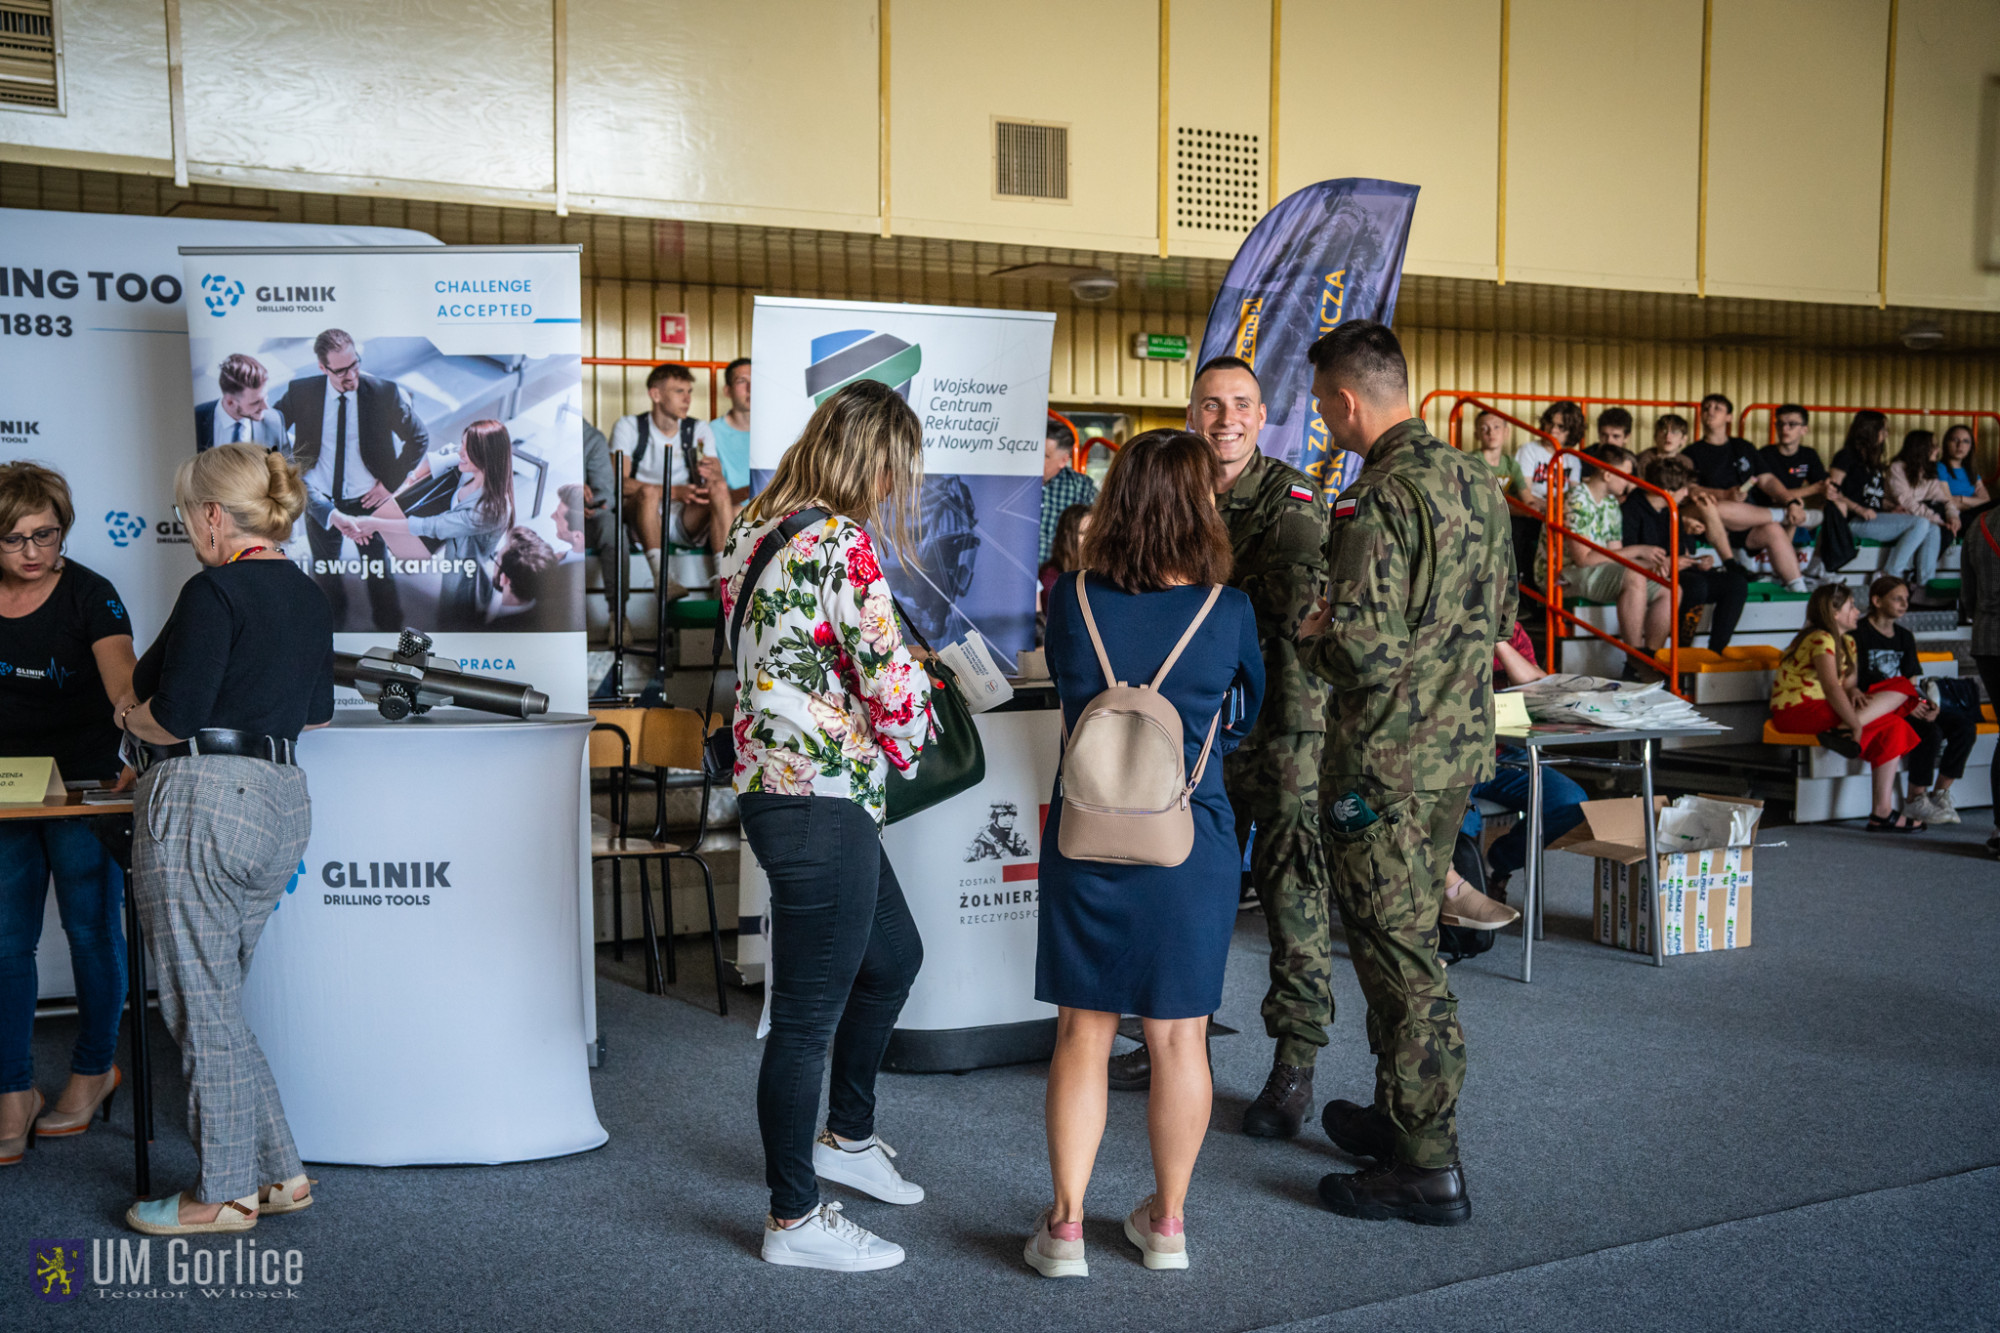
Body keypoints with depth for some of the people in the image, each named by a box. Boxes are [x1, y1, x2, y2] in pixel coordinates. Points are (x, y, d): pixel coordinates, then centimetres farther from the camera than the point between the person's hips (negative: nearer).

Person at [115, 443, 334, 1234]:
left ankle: (226, 1194, 12)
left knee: (203, 1009, 2)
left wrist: (132, 715, 4)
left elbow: (173, 717, -15)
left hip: (205, 804, -9)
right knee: (215, 1001, 17)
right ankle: (277, 1173, 20)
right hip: (281, 802, 9)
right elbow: (316, 714, 23)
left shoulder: (216, 590, -12)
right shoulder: (308, 597, 14)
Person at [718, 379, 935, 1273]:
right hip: (820, 801, -10)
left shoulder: (758, 528, 10)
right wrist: (904, 748, 0)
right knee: (809, 1013, 2)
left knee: (894, 956, 26)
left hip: (772, 783, 10)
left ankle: (847, 1137, 41)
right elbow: (895, 684, -20)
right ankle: (795, 1221, 15)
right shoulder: (841, 543, -18)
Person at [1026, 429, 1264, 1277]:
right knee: (1179, 1037, 11)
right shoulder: (1229, 612, -9)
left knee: (1082, 1032, 11)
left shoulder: (1071, 601, -6)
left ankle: (1066, 1226, 13)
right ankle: (1167, 1223, 24)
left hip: (1086, 837, 1)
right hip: (1189, 841, -1)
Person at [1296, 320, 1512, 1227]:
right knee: (1409, 939, 21)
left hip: (1387, 762, -9)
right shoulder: (1475, 482, 9)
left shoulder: (1382, 500, -20)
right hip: (1459, 743, 9)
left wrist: (1306, 638, -7)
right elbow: (1500, 617, 17)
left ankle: (1426, 1168, 6)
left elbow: (1364, 651, -26)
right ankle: (1401, 1114, 34)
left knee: (1397, 954, -1)